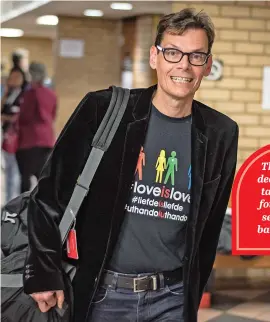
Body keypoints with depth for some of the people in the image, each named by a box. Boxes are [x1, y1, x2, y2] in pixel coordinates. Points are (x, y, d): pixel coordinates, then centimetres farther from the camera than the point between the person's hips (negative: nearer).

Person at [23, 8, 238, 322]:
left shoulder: (220, 134, 1)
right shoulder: (102, 111, -7)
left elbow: (209, 225, 10)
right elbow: (51, 193, -5)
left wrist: (192, 295, 12)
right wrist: (44, 272, -6)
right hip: (102, 294, -1)